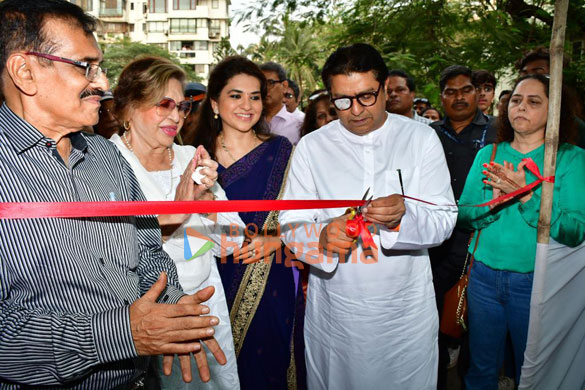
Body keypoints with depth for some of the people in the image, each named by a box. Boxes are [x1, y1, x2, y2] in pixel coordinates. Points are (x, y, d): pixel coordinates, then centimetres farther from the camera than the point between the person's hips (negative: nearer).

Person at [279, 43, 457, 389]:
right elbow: (291, 225, -5)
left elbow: (445, 220, -5)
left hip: (407, 310, 0)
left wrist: (405, 215, -26)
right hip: (334, 312, 0)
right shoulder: (311, 147, -2)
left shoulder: (421, 138, -2)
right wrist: (323, 237, -26)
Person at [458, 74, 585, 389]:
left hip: (535, 281, -2)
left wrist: (526, 196, -26)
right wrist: (494, 200, -20)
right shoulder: (488, 154, 4)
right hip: (484, 276, 2)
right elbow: (463, 216, -1)